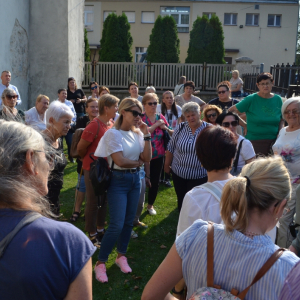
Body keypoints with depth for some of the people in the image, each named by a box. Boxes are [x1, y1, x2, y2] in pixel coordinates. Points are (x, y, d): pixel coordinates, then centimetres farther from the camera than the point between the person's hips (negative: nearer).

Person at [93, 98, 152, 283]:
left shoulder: (138, 133, 5)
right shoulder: (113, 133, -12)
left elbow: (147, 158, -1)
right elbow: (120, 161, -19)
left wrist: (146, 135, -7)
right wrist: (138, 162, -4)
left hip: (135, 179, 6)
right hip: (118, 180, -6)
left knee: (129, 222, 14)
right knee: (117, 225, -7)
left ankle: (121, 256, 33)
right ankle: (101, 263, 10)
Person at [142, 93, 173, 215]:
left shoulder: (161, 117, 3)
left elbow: (173, 134, 7)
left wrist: (166, 128, -13)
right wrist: (157, 124, -20)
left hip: (158, 156, 4)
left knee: (155, 182, 11)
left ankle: (150, 205, 31)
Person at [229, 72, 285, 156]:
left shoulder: (278, 99, 7)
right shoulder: (251, 99, -5)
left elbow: (282, 119, 16)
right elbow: (231, 111, -4)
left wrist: (279, 134, 0)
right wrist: (244, 125, -7)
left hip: (273, 141, 4)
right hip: (254, 141, -4)